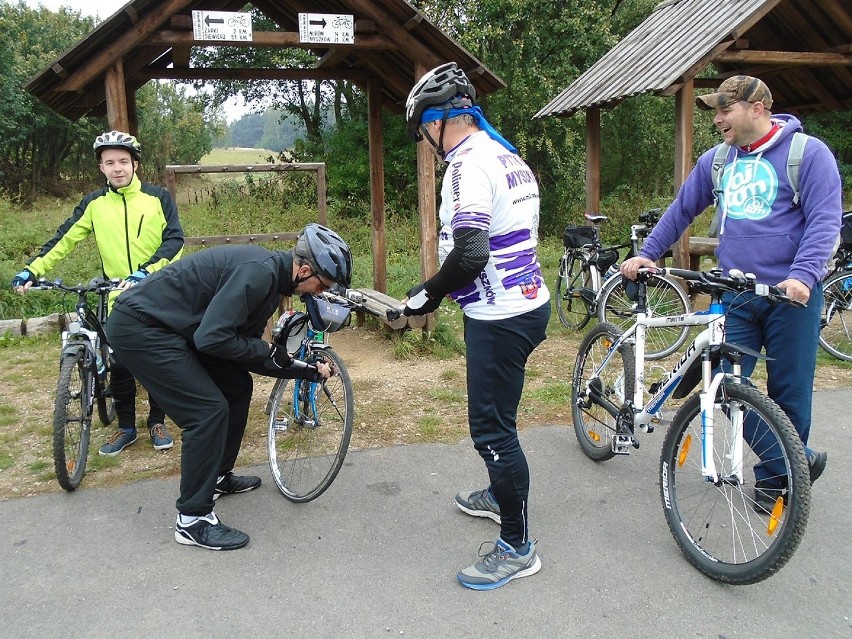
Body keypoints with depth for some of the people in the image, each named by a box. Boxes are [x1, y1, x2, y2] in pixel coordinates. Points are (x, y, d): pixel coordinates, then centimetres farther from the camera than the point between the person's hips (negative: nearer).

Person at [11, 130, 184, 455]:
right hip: (119, 298, 2)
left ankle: (157, 422, 24)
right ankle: (126, 427, 20)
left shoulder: (158, 197, -3)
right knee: (119, 365, 3)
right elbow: (64, 239, 2)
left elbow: (174, 240, -9)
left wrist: (145, 272, -22)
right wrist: (31, 270, -9)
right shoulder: (94, 203, 3)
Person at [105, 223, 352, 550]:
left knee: (237, 386, 14)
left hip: (170, 327, 10)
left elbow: (249, 355, 12)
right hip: (138, 327, -10)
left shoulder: (271, 278, 6)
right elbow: (212, 338, -29)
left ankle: (218, 476, 31)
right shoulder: (258, 272, -25)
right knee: (209, 410, -13)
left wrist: (307, 371, 13)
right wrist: (267, 351, -14)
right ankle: (193, 521, 0)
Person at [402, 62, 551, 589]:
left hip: (500, 317, -10)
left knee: (492, 427, 0)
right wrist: (443, 288, 18)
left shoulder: (469, 165, -18)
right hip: (529, 302, 10)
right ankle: (501, 496, 46)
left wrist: (429, 293, -14)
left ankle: (518, 548, 14)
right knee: (495, 415, 26)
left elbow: (470, 253, -30)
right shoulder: (509, 156, 13)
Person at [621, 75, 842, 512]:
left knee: (788, 393, 6)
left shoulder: (808, 153, -4)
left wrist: (802, 276, -25)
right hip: (735, 296, 4)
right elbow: (681, 210, 18)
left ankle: (775, 477, 26)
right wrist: (647, 254, 12)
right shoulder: (717, 160, 10)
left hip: (791, 296, -4)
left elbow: (824, 221, -12)